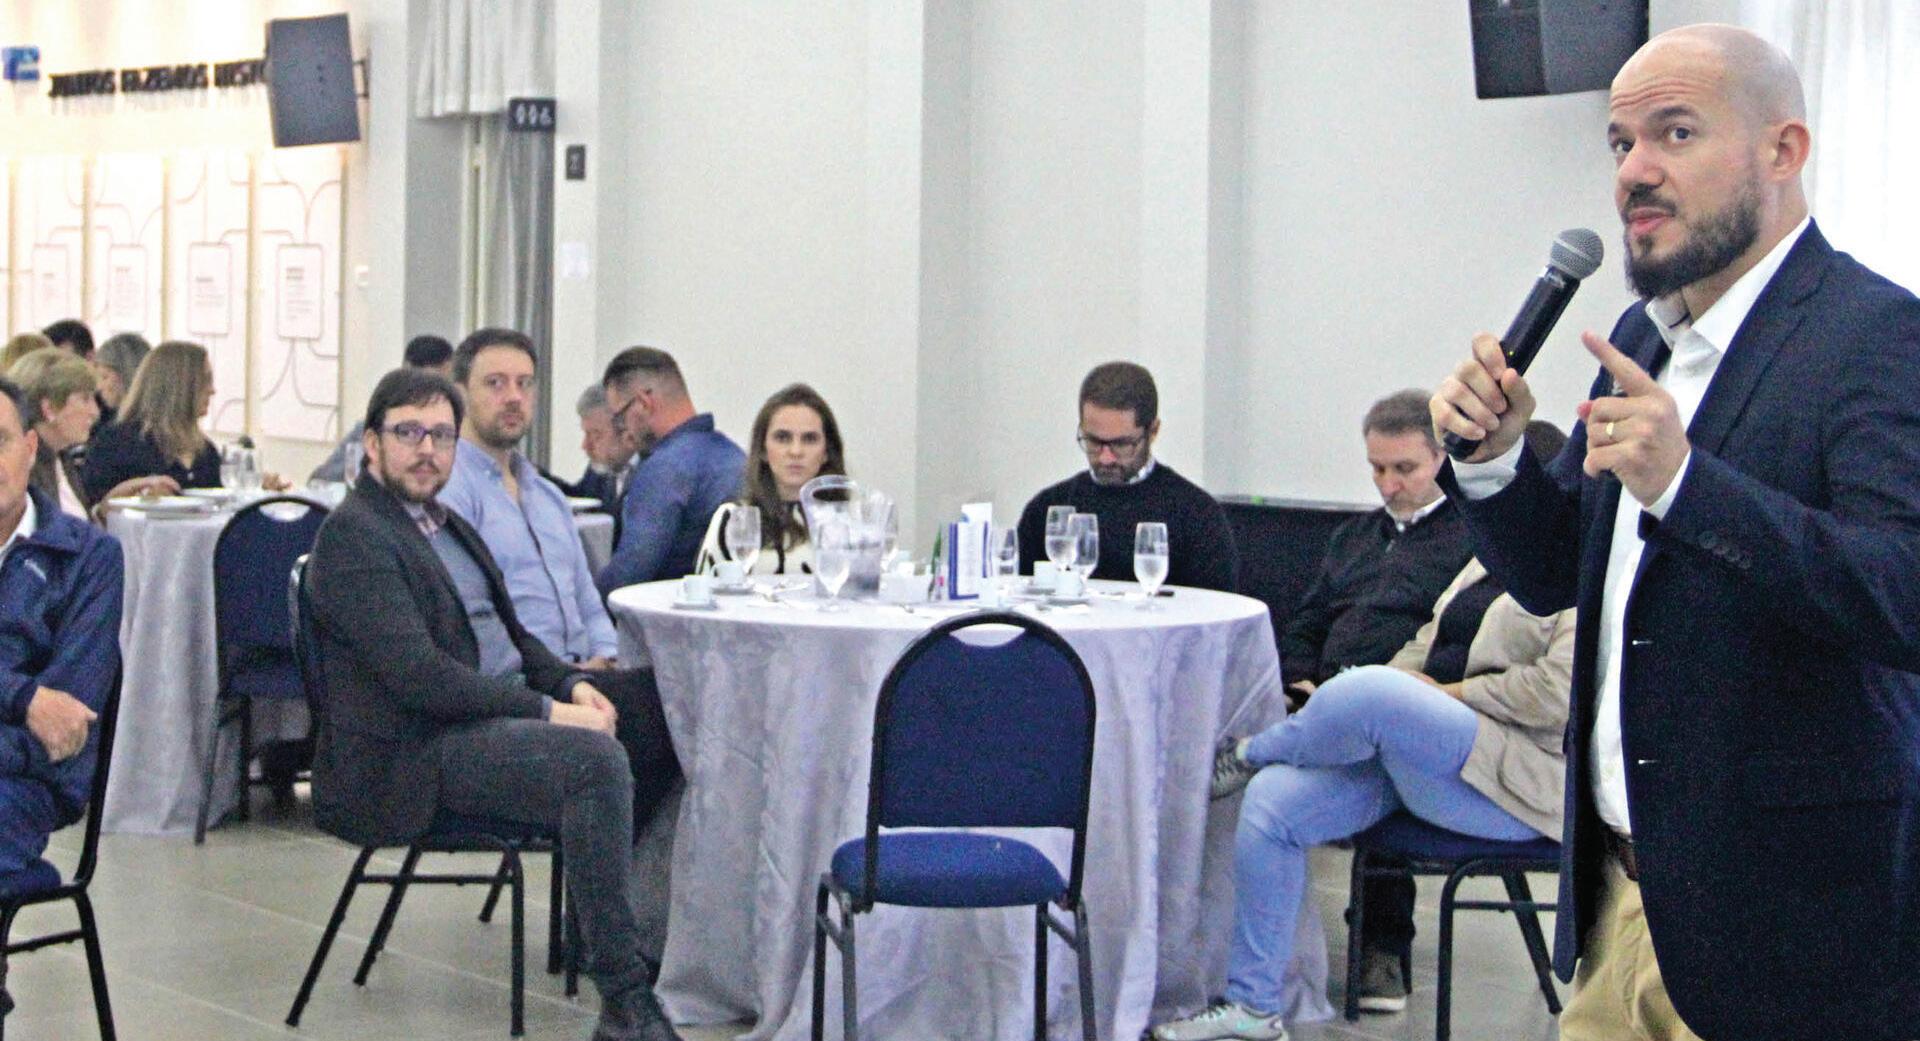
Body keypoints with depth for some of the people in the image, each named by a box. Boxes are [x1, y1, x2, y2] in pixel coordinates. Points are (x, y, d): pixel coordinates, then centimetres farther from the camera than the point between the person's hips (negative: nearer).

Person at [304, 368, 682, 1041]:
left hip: (496, 719, 9)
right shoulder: (352, 534, -9)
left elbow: (508, 632, 26)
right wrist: (547, 711, -19)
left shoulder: (446, 525, 21)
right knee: (595, 759, -30)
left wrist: (571, 682, 4)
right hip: (415, 754, -9)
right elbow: (417, 675, -19)